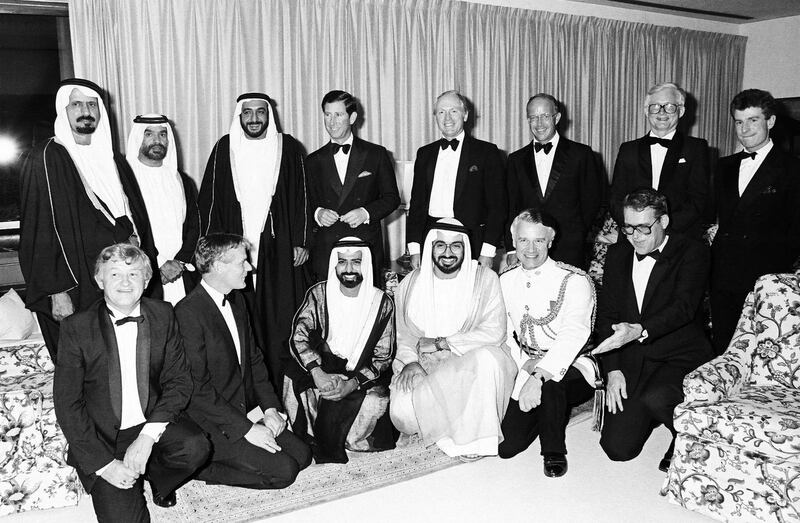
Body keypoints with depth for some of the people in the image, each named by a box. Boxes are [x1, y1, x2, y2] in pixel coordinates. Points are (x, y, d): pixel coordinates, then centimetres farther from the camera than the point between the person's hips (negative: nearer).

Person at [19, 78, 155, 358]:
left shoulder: (114, 161, 13)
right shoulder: (45, 159, -6)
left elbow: (135, 215, 23)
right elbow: (39, 231, -11)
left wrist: (134, 237, 3)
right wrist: (56, 292, -16)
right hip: (76, 289, -5)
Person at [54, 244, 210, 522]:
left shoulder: (163, 315, -1)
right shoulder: (77, 327, -8)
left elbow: (178, 380, -2)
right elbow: (67, 404, -7)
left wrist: (148, 435, -17)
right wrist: (104, 464, -15)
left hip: (154, 421, 2)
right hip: (102, 437, -2)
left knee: (195, 446, -27)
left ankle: (155, 473, 6)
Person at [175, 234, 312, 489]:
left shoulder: (236, 300, 8)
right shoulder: (188, 313, -21)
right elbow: (198, 387, -22)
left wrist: (270, 407, 2)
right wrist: (245, 428, -19)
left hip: (247, 412, 8)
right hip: (210, 424, -8)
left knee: (302, 454, 1)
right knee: (283, 470, -14)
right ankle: (201, 466, -1)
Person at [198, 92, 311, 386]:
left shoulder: (287, 148, 6)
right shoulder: (225, 149, 8)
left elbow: (301, 197, 5)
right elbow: (209, 200, 8)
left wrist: (301, 242, -2)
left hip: (279, 250, -1)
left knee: (280, 318, 0)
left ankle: (280, 389, 10)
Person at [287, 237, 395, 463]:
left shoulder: (382, 302, 0)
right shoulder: (319, 294, 3)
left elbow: (382, 357, -1)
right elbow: (299, 336, -6)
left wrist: (353, 383, -19)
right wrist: (317, 373, -24)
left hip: (363, 378, 0)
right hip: (323, 370, 1)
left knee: (374, 402, -30)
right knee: (295, 393, -28)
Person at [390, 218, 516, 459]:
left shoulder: (485, 278, -3)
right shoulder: (411, 283, 6)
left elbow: (494, 333, -11)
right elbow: (404, 337, 8)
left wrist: (441, 343, -15)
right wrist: (410, 362, -15)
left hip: (471, 365, -1)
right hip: (423, 367, 2)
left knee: (486, 357, -35)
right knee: (401, 411, -26)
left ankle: (475, 438, -13)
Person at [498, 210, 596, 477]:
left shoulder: (575, 281, -11)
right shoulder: (506, 281, 5)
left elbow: (574, 335, -23)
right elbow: (504, 334, 4)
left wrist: (538, 376, -34)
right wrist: (525, 365, -15)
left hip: (571, 367, -4)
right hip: (527, 371, 4)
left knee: (550, 381, -39)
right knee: (507, 446, -9)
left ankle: (555, 451, -11)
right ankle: (551, 413, 21)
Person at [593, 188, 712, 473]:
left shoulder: (692, 252, -6)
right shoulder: (617, 254, 7)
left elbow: (683, 307, -22)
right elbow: (606, 314, 5)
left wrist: (640, 331, -39)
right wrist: (613, 370, -5)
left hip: (680, 356, -4)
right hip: (630, 361, 4)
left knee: (654, 399, -35)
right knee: (617, 448, -6)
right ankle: (647, 414, 27)